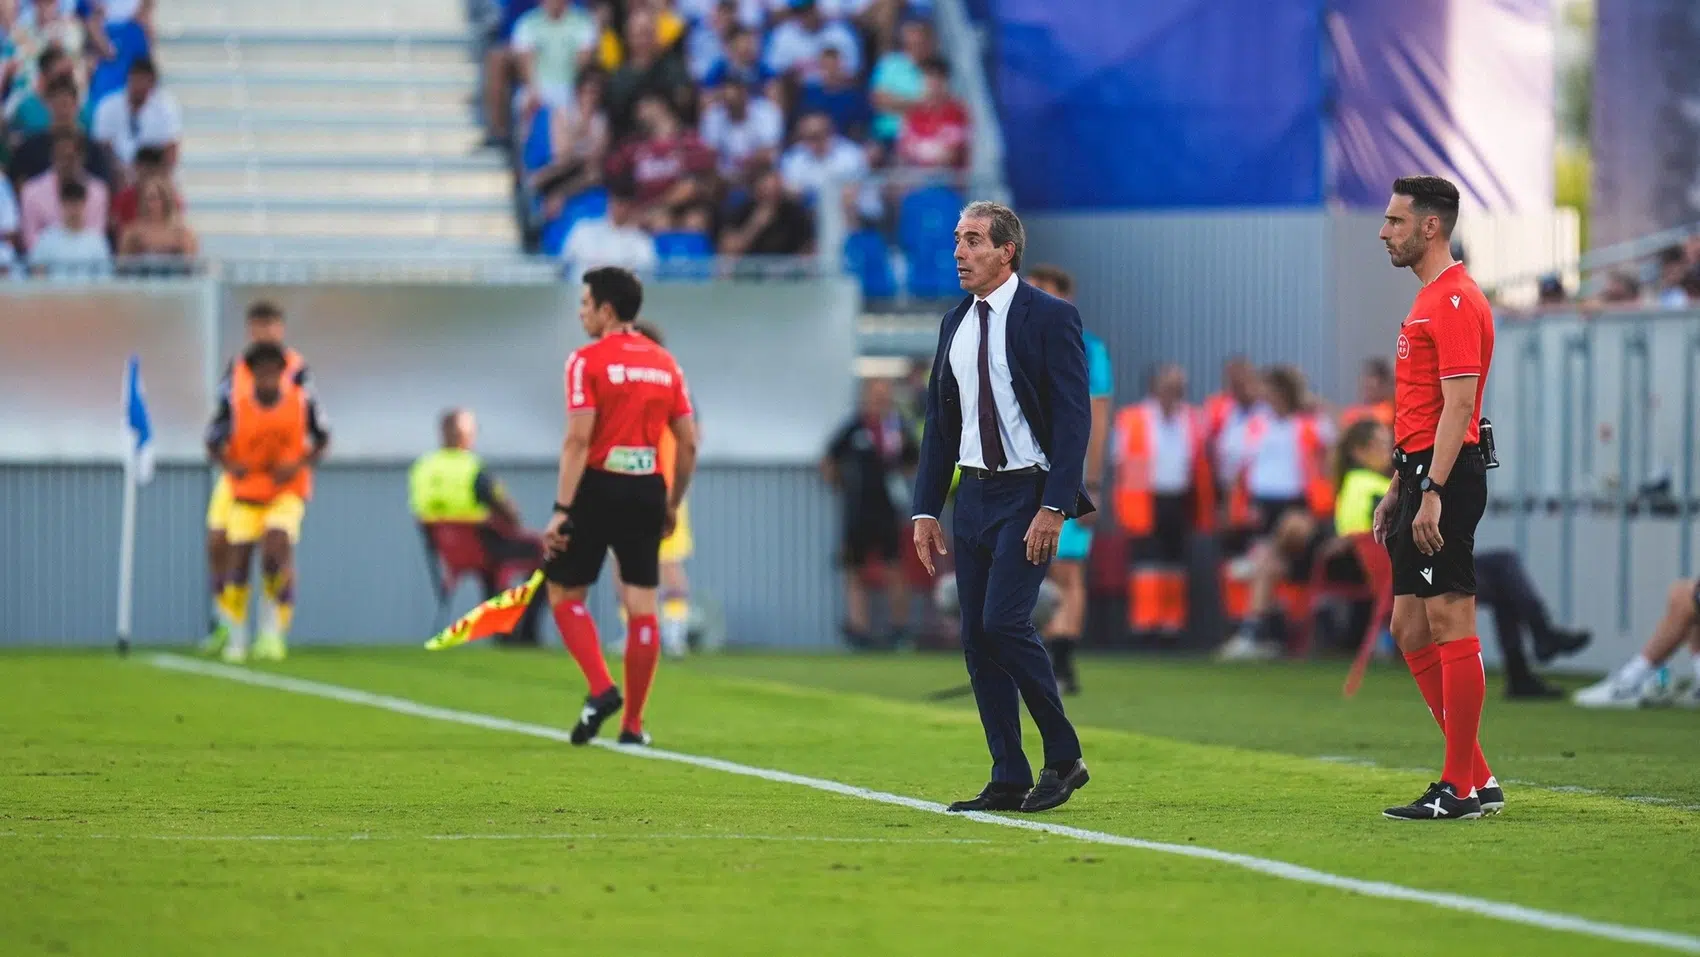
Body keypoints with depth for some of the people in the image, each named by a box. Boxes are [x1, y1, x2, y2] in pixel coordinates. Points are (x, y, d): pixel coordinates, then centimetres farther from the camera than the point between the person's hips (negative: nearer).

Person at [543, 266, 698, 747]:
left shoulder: (587, 361, -7)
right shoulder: (665, 363, 10)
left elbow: (578, 440, -14)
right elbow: (688, 442, 9)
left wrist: (562, 509, -15)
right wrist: (673, 504, 19)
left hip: (599, 487, -5)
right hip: (647, 491, 5)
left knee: (564, 593, 10)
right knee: (642, 606, 5)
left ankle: (601, 689, -9)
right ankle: (632, 724, 6)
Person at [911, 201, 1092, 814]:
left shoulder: (1049, 319, -8)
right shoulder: (955, 324, 12)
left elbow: (1074, 419, -12)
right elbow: (940, 423, 16)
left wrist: (1054, 508, -20)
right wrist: (926, 510, 9)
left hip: (1028, 494, -7)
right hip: (974, 494, 7)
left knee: (1004, 621, -17)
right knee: (976, 639, 3)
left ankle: (1064, 758, -3)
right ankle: (1009, 781, 8)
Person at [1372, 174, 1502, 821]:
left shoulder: (1455, 300, -12)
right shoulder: (1429, 301, 20)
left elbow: (1458, 404, -19)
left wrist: (1432, 491, -24)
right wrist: (1397, 489, 23)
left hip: (1446, 478, -11)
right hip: (1422, 476, 11)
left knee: (1449, 625, -8)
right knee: (1410, 631, 10)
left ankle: (1460, 790, -7)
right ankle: (1477, 779, 14)